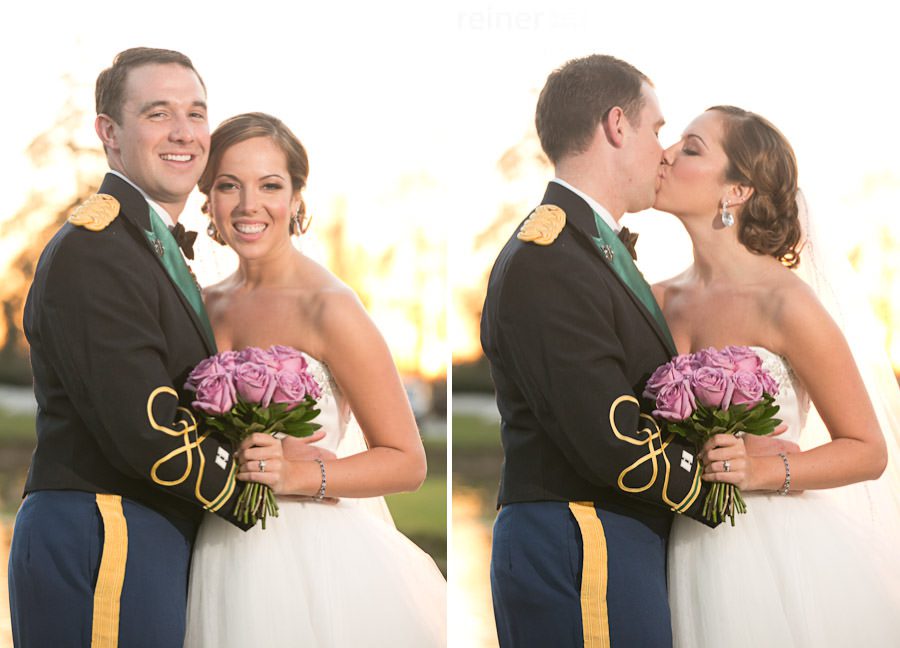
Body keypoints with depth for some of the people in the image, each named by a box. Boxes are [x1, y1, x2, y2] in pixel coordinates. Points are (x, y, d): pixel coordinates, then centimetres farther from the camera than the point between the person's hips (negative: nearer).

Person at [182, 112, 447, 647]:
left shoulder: (329, 308, -13)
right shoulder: (211, 306, 6)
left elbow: (407, 462, -11)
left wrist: (299, 476, -24)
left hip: (312, 558, -6)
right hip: (222, 557, 6)